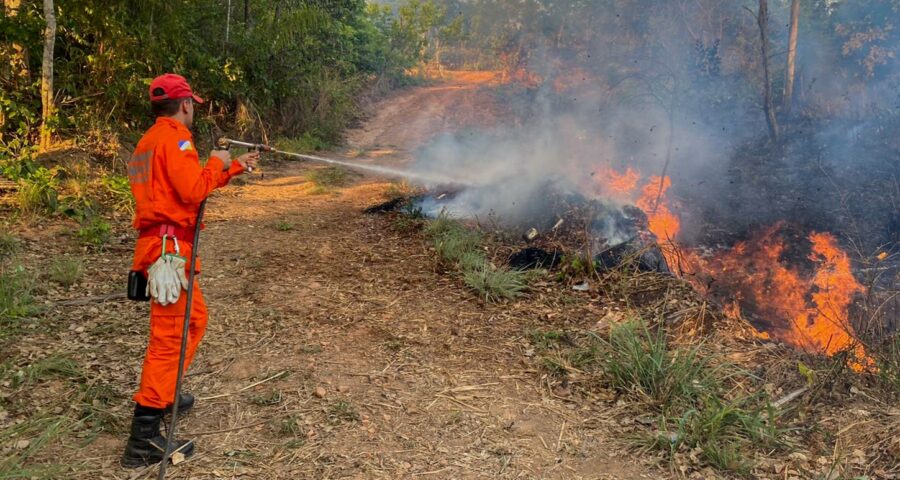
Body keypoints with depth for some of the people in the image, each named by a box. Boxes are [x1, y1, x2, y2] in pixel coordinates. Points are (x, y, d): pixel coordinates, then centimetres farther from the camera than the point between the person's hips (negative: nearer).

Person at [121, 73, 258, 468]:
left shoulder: (152, 139, 19)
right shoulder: (174, 136, -12)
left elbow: (188, 186, 25)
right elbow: (194, 191, -23)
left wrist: (235, 168, 30)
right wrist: (216, 163, -5)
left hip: (160, 245, 10)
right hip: (169, 247, -10)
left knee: (194, 318, 24)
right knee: (169, 335, -10)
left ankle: (165, 394, 33)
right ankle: (144, 439, -10)